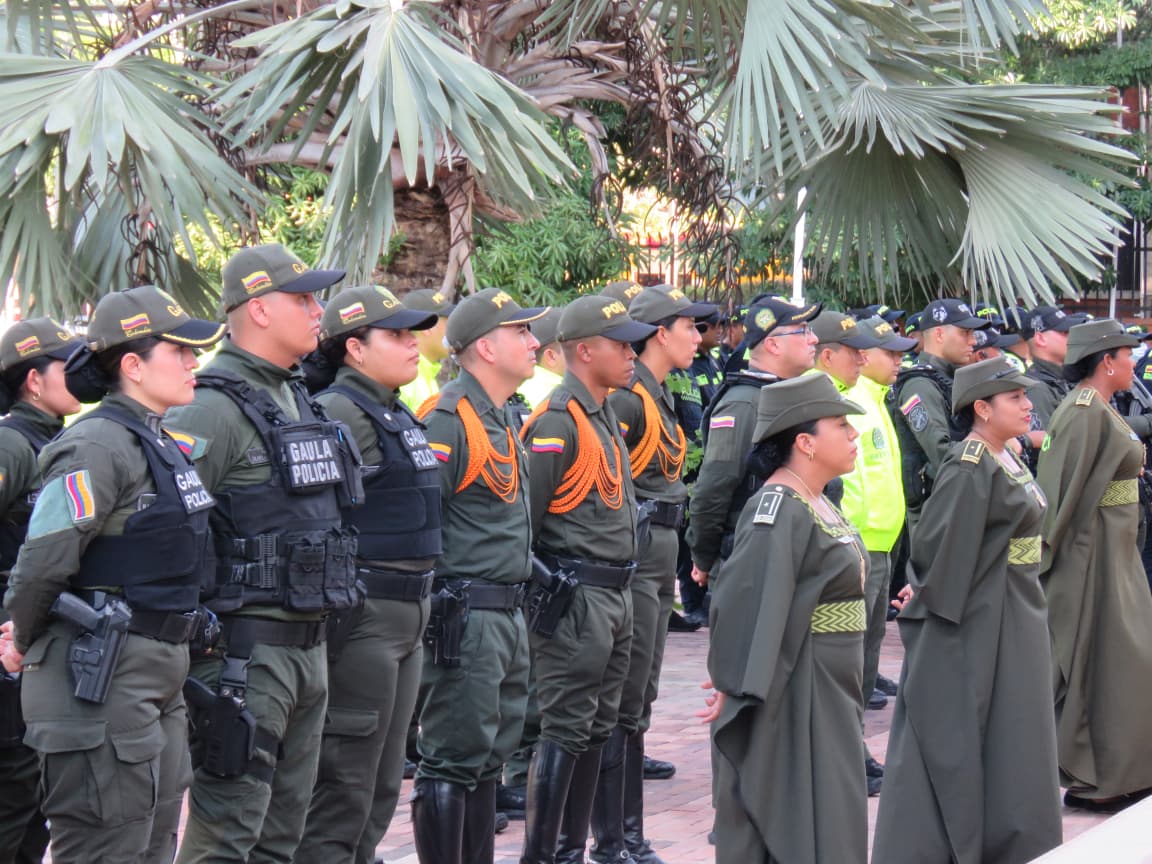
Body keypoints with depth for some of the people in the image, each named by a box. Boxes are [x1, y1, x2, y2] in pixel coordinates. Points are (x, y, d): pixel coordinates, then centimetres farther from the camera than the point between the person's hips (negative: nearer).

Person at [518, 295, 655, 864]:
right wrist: (538, 588, -13)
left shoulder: (606, 416, 15)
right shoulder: (558, 422, -15)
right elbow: (523, 518, -17)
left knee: (596, 729, 14)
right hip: (575, 600, -10)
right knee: (564, 731, -6)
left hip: (615, 597, 10)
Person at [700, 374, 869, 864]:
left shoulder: (818, 505, 10)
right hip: (790, 692, -9)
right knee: (796, 824, -2)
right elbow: (748, 603, -26)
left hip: (829, 692, 9)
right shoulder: (778, 513, -20)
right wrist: (735, 687, -28)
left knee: (831, 819, 14)